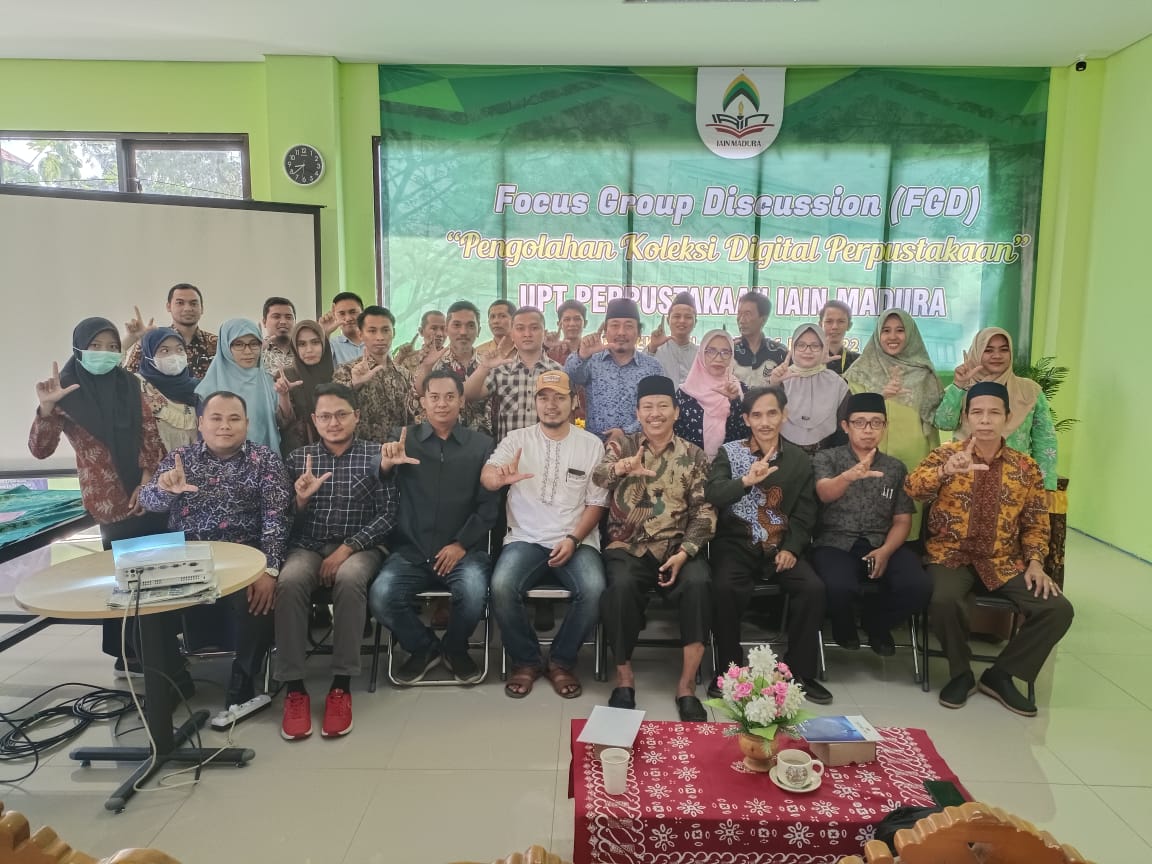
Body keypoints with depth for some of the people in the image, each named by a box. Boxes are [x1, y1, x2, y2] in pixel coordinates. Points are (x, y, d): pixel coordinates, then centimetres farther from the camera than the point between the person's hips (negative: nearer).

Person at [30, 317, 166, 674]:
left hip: (148, 493, 4)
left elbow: (150, 436, 3)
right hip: (110, 501, -3)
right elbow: (40, 449, -10)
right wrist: (46, 408, -25)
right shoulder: (67, 393, -4)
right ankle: (129, 655, 21)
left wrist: (146, 482, -7)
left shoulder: (129, 385, 4)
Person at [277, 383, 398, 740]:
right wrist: (300, 500, -13)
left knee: (349, 579, -36)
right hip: (309, 546, 2)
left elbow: (388, 514, -5)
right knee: (289, 581, -31)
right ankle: (294, 688, -22)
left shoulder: (375, 455, 2)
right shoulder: (298, 458, 10)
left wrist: (347, 548, -15)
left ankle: (341, 686, -25)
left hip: (360, 546, -2)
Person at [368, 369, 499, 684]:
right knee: (381, 596, -24)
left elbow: (488, 504, 1)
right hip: (411, 550, 1)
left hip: (464, 549, -1)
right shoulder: (404, 439, 7)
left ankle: (455, 648, 6)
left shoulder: (481, 445, 6)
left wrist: (461, 544, -11)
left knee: (474, 592, -29)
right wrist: (384, 465, -28)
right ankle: (423, 647, 8)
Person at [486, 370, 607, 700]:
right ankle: (526, 660, -2)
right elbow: (487, 476, -13)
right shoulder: (517, 439, 4)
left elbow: (597, 502, 4)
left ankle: (562, 660, -2)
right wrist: (500, 476, -38)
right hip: (525, 539, 0)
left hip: (577, 541, 0)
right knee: (501, 586, -28)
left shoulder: (592, 444, 5)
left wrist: (573, 540, -12)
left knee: (593, 589, -29)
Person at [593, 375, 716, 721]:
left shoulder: (694, 456, 9)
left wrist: (684, 553, -13)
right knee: (620, 586, -32)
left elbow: (704, 513, 4)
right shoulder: (621, 444, 6)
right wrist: (620, 468, -39)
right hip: (627, 547, -1)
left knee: (699, 584, -29)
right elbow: (597, 478, -15)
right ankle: (624, 675, -9)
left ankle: (686, 684, -16)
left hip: (676, 548, 1)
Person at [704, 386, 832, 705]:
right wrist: (746, 480, -33)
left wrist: (791, 548, -11)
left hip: (782, 546, 2)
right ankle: (729, 670, -8)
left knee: (813, 588, -23)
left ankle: (800, 672, -1)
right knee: (725, 587, -31)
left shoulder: (800, 460, 7)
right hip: (737, 543, -2)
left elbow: (805, 513, 6)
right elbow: (712, 496, -15)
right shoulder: (729, 452, 1)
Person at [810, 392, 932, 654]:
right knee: (840, 588, -35)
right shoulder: (826, 458, 4)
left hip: (882, 544, 3)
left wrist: (886, 551, -12)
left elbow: (902, 520, 9)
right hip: (835, 543, -3)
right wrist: (849, 476, -42)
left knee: (919, 587, -25)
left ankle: (875, 621, 9)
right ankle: (844, 625, 5)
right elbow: (824, 493, -18)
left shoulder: (896, 468, 14)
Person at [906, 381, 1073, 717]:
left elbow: (1035, 524, 10)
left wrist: (1035, 563, -8)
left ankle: (1000, 675, 4)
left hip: (1004, 562, 3)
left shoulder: (1026, 467, 6)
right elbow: (912, 488, -20)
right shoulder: (947, 454, -2)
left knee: (1058, 609, -17)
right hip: (951, 556, -3)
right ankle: (961, 674, -3)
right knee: (944, 601, -33)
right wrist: (946, 470, -40)